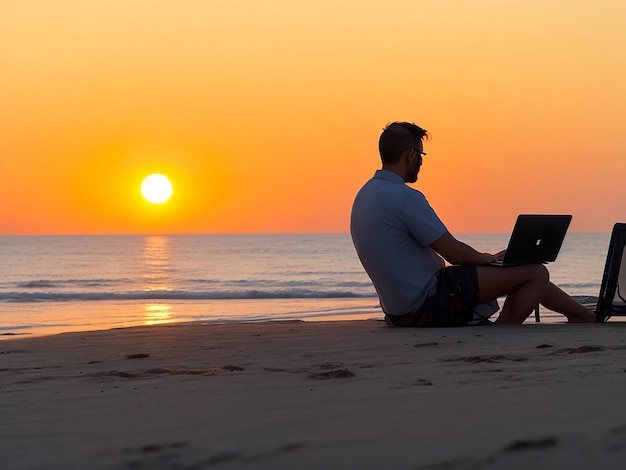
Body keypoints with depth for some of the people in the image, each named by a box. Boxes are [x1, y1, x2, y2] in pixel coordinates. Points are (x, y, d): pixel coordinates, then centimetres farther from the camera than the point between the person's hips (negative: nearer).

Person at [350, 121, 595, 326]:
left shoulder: (364, 195, 11)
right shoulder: (405, 197, -21)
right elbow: (454, 253, -19)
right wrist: (487, 259, 3)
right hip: (428, 306, -11)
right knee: (535, 272, -7)